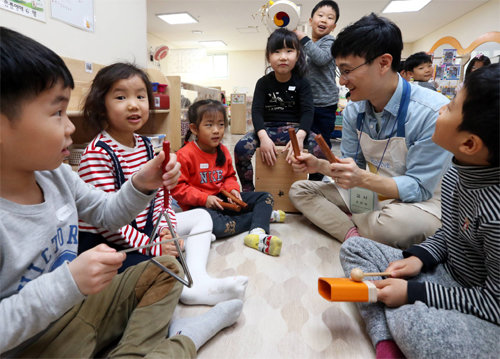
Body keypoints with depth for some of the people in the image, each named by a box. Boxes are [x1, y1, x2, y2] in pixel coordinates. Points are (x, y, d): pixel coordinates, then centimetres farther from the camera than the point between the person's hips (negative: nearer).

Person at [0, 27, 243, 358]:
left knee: (166, 268, 12)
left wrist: (142, 186, -10)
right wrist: (67, 283, -34)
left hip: (80, 304, 7)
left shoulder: (56, 174, -7)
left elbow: (107, 214, 7)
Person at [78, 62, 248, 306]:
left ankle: (197, 277, -15)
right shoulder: (97, 154, -20)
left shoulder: (145, 145, 3)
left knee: (201, 216, 7)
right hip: (102, 242, -8)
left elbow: (161, 194, 6)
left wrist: (165, 228, -10)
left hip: (143, 228, 9)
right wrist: (153, 247, -21)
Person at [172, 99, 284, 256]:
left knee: (266, 197, -2)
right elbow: (178, 188, -14)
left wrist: (232, 189, -5)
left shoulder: (223, 151, 6)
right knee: (215, 225, -40)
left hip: (223, 198, 7)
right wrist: (204, 199, -21)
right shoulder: (185, 155, -15)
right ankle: (264, 215, -19)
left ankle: (257, 233, -29)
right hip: (200, 205, -6)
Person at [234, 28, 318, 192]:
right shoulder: (264, 83, 2)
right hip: (268, 129, 0)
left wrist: (300, 136, -29)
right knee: (241, 147, -26)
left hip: (294, 128, 0)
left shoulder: (302, 83, 2)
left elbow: (307, 111, -9)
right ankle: (247, 190, -8)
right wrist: (263, 137, -28)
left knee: (321, 148, -27)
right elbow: (256, 111, -8)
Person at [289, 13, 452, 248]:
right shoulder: (353, 110, -3)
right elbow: (352, 166, 5)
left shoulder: (434, 113, -23)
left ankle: (345, 220, -8)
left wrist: (363, 179, -35)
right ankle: (355, 234, -20)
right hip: (368, 194, 6)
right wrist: (319, 165, -14)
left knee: (390, 223, -41)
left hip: (417, 202, -6)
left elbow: (419, 188, -21)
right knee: (299, 190, -2)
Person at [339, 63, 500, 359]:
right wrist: (419, 258, -8)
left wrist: (412, 293, -20)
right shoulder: (457, 173, -6)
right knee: (355, 248, 1)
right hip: (448, 273, 9)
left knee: (412, 318, -41)